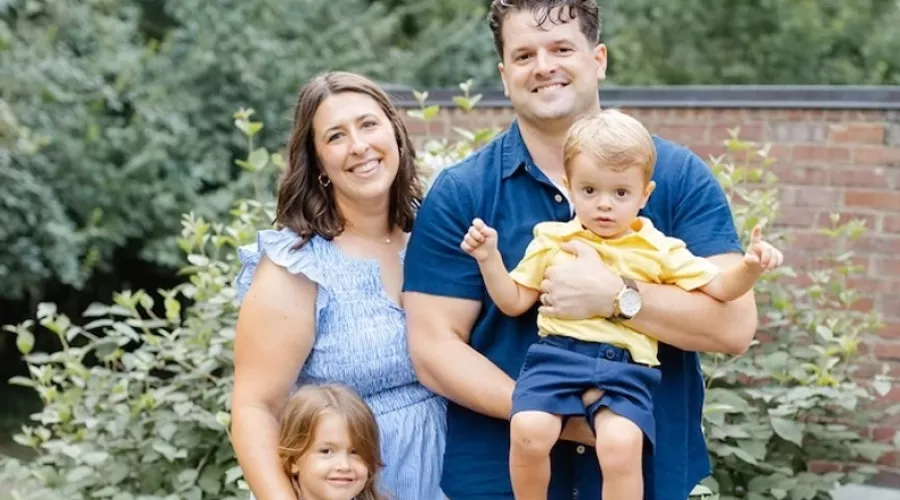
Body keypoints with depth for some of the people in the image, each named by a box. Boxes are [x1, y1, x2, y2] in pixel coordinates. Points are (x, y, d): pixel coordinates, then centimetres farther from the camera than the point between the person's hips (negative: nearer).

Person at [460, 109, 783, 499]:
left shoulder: (659, 249, 13)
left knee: (622, 445, -29)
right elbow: (513, 302, 20)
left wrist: (749, 267, -6)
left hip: (624, 367, -1)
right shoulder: (552, 241, 15)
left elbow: (719, 289, 13)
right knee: (528, 431, -27)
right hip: (556, 355, 1)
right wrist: (489, 258, 6)